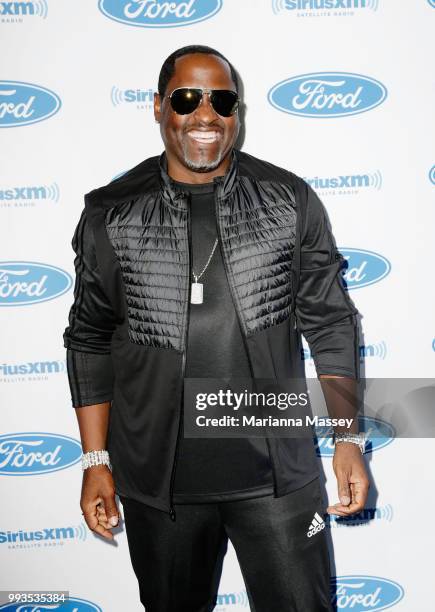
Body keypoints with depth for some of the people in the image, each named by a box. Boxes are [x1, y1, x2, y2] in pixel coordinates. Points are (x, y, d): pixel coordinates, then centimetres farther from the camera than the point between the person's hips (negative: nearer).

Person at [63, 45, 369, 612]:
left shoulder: (292, 201, -3)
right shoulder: (110, 214, -2)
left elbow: (331, 322, 1)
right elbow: (90, 339, 3)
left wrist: (349, 439, -3)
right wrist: (95, 460, 2)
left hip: (278, 472, 0)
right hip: (158, 479, 1)